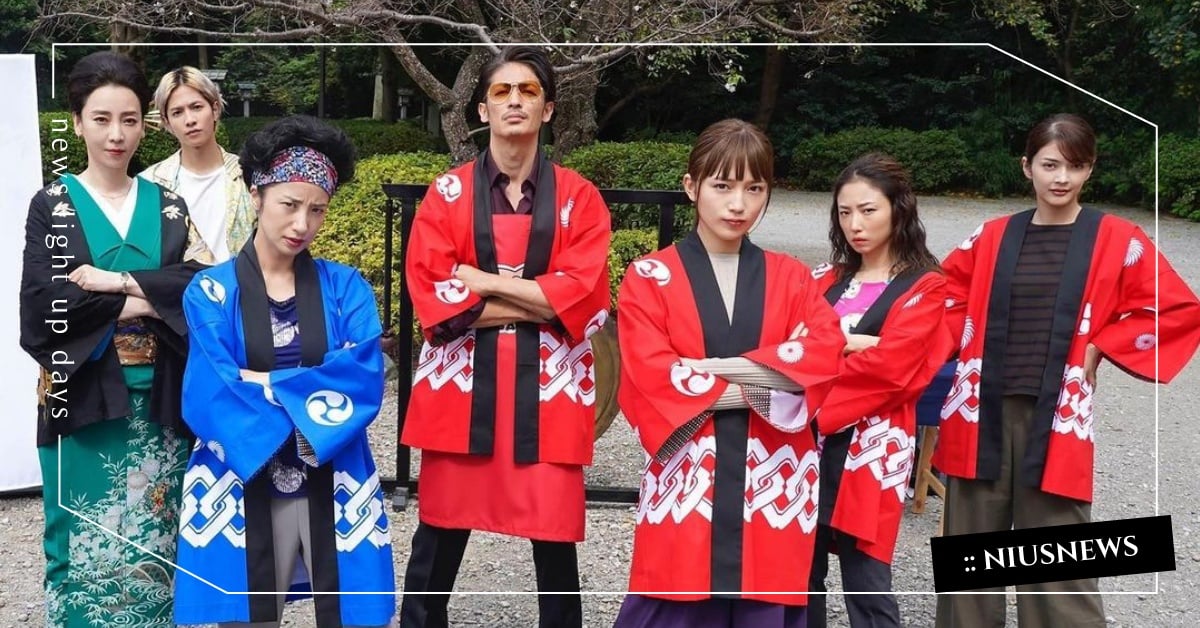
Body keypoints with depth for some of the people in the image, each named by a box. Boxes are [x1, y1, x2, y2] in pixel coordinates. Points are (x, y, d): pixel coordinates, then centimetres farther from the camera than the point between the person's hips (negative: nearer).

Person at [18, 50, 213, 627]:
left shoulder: (168, 206, 9)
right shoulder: (52, 205, 1)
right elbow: (44, 300, -12)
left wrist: (119, 282, -17)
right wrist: (148, 299, -13)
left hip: (158, 399, 2)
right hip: (84, 397, -2)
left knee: (154, 540, 8)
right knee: (89, 543, 3)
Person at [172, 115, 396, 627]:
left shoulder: (346, 288, 2)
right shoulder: (211, 292, -2)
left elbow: (362, 381, -12)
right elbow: (209, 399, -13)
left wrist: (262, 384, -15)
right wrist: (314, 410, -15)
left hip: (334, 486, 1)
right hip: (241, 487, -1)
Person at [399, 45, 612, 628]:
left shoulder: (578, 197, 5)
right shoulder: (448, 192, 5)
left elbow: (585, 295, -7)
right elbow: (431, 293, -5)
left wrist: (482, 281, -9)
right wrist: (541, 302, -10)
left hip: (547, 386, 0)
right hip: (461, 381, 0)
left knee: (554, 541, 3)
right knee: (438, 540, 6)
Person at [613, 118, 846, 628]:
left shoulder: (791, 278, 12)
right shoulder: (650, 277, 3)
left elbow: (824, 353, -5)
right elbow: (649, 375, -9)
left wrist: (716, 368, -13)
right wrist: (757, 390, -10)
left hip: (771, 483, 2)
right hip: (684, 480, -2)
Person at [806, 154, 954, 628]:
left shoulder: (924, 288, -1)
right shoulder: (826, 280, 15)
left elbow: (888, 366, -14)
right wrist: (852, 343, -13)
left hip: (871, 447, -5)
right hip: (810, 442, 5)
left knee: (865, 584, -2)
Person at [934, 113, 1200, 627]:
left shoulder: (1116, 240, 0)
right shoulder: (993, 236, 7)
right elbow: (944, 291, 20)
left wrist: (1100, 346, -5)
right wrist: (968, 345, 6)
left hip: (1056, 415, -3)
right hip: (983, 411, 3)